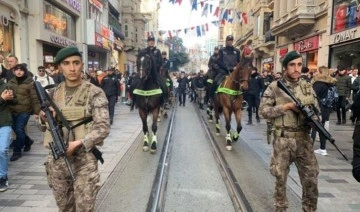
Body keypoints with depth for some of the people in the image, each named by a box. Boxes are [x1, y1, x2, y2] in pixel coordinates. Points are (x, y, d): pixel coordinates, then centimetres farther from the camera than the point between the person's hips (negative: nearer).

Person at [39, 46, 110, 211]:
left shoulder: (94, 93, -7)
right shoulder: (53, 93, 7)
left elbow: (103, 128, -14)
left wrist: (78, 144, -24)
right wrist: (45, 118, -5)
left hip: (84, 159, -4)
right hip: (56, 159, 4)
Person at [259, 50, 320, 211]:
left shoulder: (308, 87, 6)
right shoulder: (274, 87, -5)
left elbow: (317, 110, 10)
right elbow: (263, 110, -9)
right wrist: (287, 106, -17)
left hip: (304, 139, 3)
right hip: (282, 140, -3)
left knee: (311, 179, 6)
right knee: (280, 178, 10)